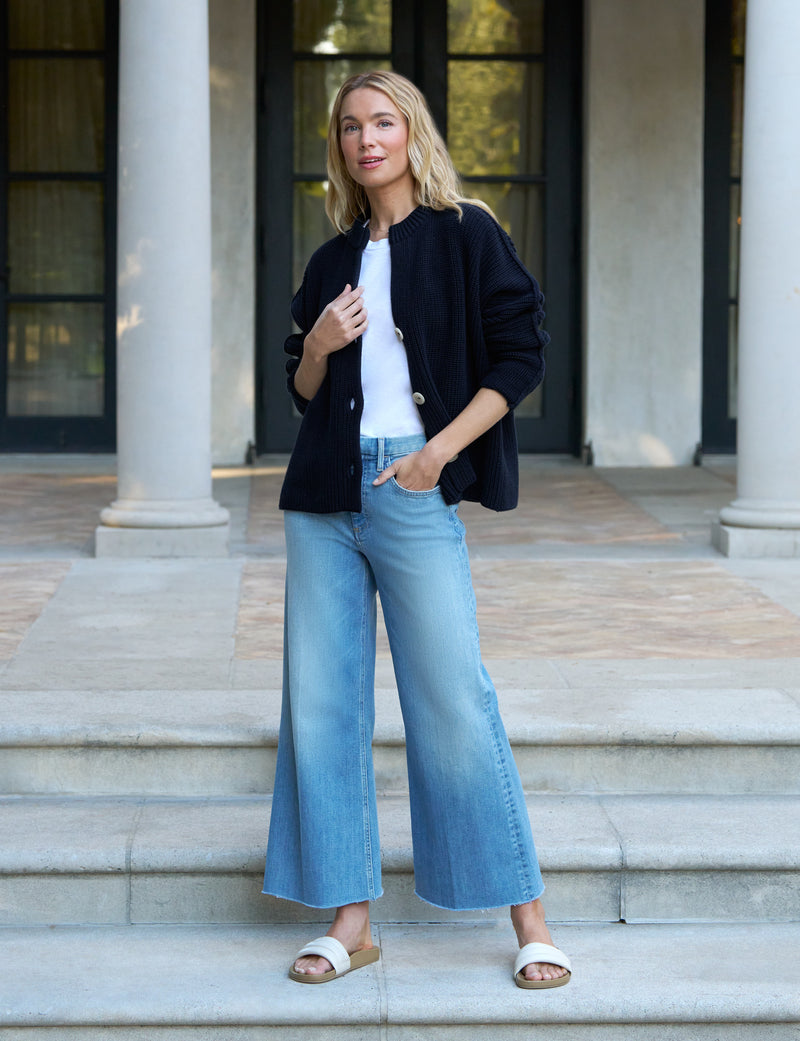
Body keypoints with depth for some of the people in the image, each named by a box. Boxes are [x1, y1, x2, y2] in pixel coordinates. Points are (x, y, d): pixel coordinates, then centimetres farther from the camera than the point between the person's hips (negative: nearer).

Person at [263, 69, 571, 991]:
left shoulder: (464, 235, 1)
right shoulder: (334, 259, 16)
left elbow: (521, 356, -4)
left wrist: (441, 449, -12)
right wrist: (316, 347, -2)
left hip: (413, 494, -5)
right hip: (325, 496, 6)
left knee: (454, 701, -6)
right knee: (321, 700, 3)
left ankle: (528, 920, 4)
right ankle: (350, 922, 12)